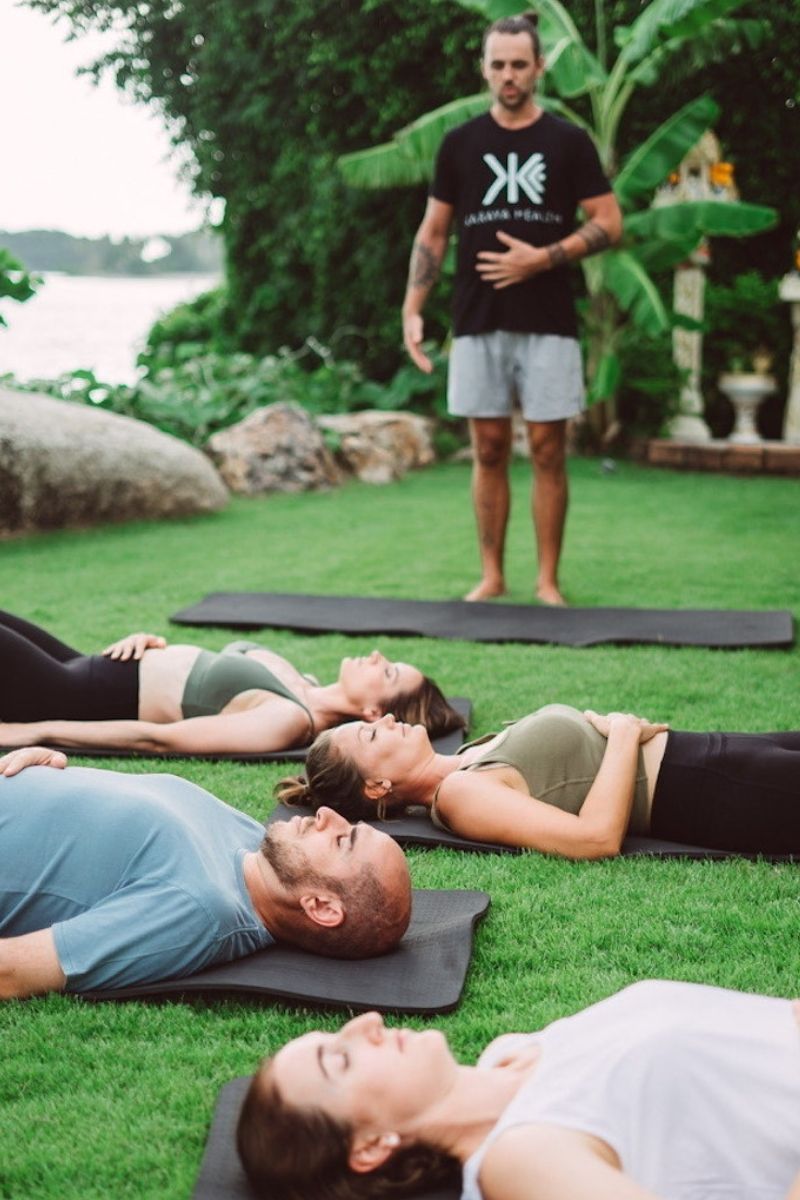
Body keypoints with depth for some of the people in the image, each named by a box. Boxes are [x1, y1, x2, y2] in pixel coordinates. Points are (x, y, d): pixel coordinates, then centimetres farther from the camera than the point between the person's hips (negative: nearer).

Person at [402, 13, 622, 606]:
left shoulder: (568, 141, 3)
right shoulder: (460, 143, 8)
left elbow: (609, 224, 1)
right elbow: (433, 233, 10)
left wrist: (543, 258, -13)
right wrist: (413, 310, -1)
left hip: (548, 323, -1)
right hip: (478, 323, 2)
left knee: (548, 451, 1)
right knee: (489, 451, 5)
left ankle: (548, 580, 10)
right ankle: (492, 576, 15)